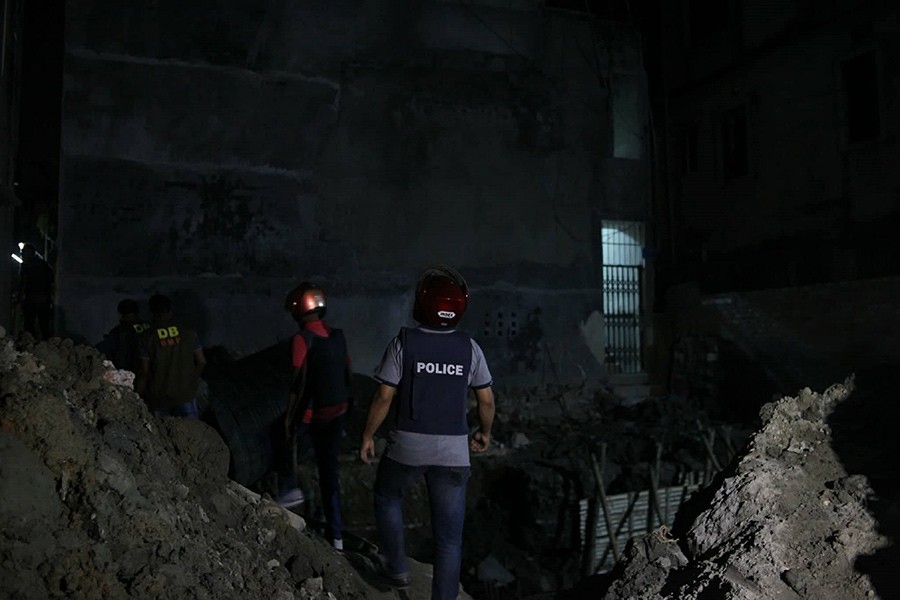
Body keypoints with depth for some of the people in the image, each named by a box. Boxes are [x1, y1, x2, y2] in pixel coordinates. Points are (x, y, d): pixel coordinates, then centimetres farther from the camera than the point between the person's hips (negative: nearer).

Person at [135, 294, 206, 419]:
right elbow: (201, 361, -1)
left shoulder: (147, 338, -11)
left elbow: (144, 371, -12)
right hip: (186, 394, 1)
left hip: (159, 398, -1)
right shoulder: (188, 333, -5)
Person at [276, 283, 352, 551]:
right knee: (330, 470, 15)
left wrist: (289, 416, -8)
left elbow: (298, 382, -16)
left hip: (310, 415, -5)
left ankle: (288, 489, 21)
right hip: (336, 413, 5)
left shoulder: (302, 339, -15)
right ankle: (336, 534, 21)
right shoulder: (338, 335, 3)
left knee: (285, 435, 29)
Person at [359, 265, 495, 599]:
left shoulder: (403, 343, -11)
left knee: (387, 498, 29)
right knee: (449, 535, 11)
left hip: (408, 446, -1)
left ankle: (397, 568, 33)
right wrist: (485, 433, 19)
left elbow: (384, 397, -10)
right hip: (453, 451, 2)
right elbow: (486, 400, 1)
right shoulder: (469, 348, -3)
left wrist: (367, 437, 3)